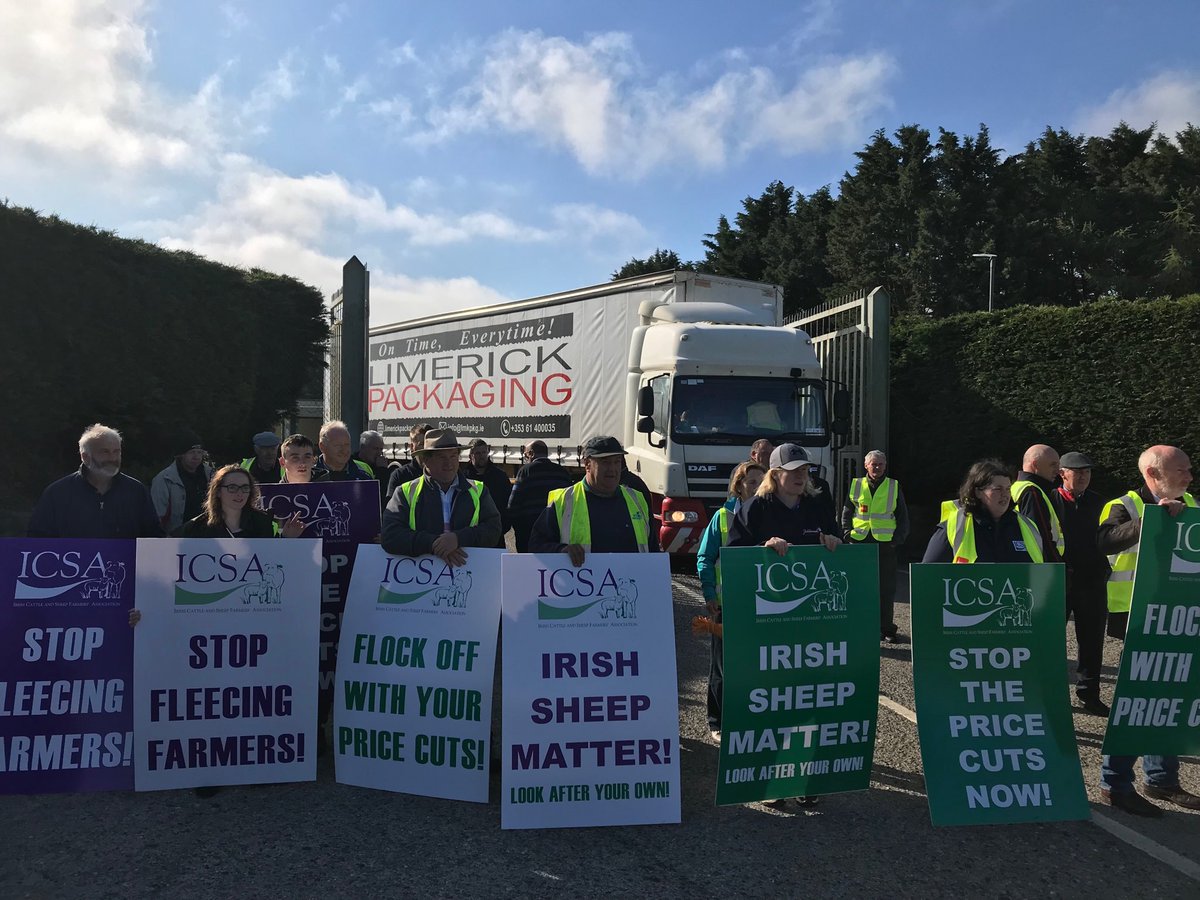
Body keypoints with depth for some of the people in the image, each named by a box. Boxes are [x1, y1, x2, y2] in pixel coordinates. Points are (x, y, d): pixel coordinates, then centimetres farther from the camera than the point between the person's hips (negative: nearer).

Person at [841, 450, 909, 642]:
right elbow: (846, 512, 14)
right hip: (860, 542, 1)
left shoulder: (894, 487, 7)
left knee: (886, 588, 1)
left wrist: (899, 537, -1)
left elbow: (903, 516, 11)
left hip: (886, 543, -1)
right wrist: (847, 532, 1)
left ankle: (887, 628, 10)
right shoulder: (856, 485, 9)